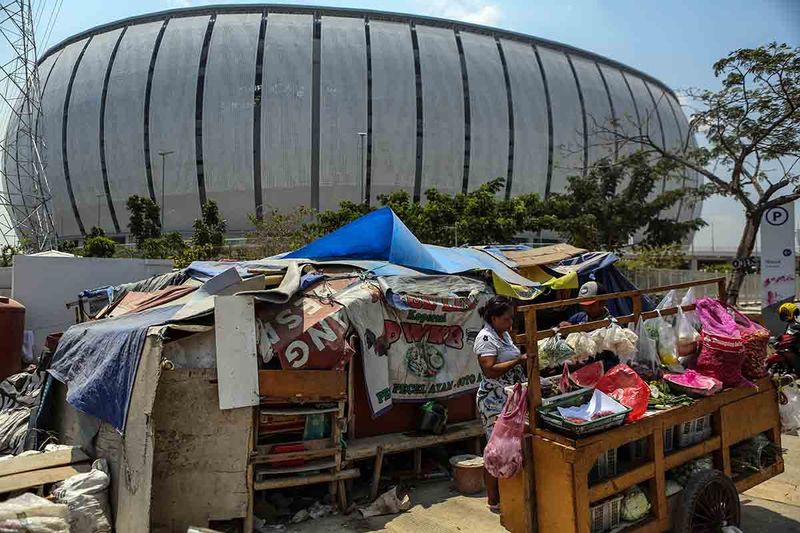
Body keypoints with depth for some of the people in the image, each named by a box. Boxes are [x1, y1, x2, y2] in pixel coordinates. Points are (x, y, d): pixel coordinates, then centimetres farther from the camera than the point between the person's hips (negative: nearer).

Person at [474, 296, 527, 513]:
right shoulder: (486, 338, -17)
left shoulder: (504, 334, 12)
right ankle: (494, 500, 12)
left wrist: (525, 360, 6)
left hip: (511, 398, 9)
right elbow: (490, 371, -26)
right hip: (494, 402, -9)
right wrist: (519, 360, -24)